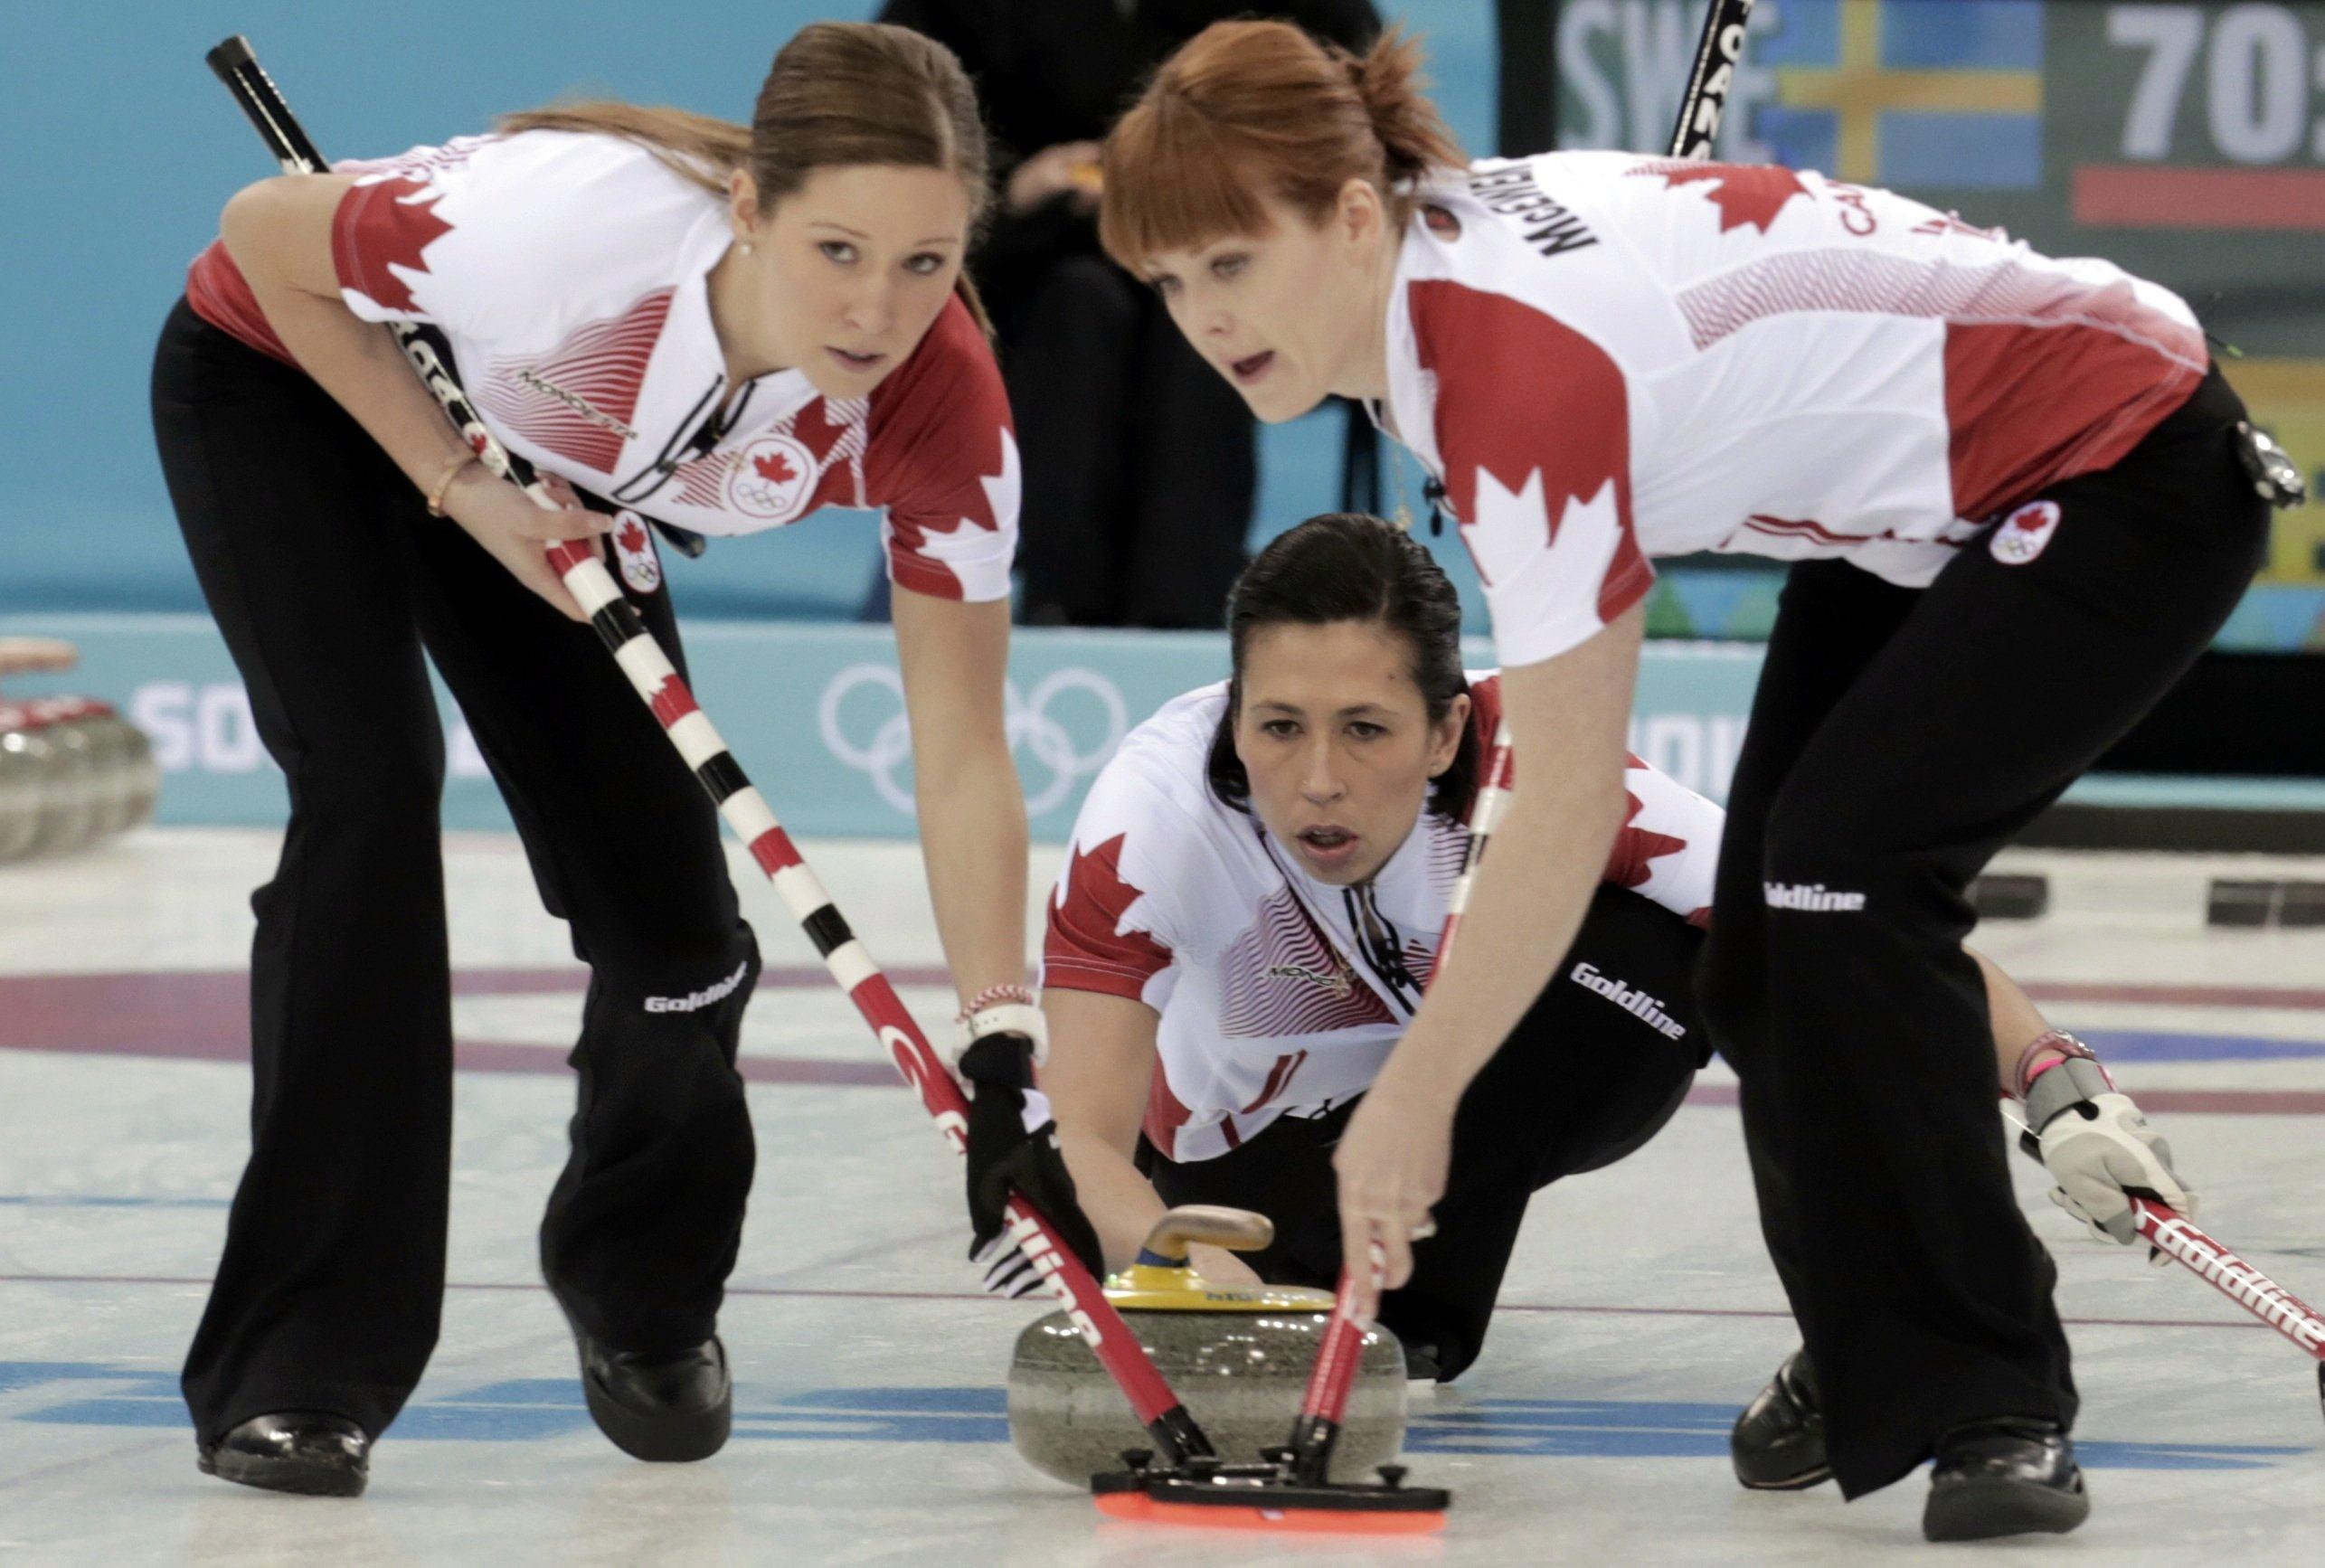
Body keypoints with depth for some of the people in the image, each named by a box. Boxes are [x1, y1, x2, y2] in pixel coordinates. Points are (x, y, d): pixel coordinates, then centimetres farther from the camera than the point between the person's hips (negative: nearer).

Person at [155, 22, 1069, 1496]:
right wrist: (464, 488, -27)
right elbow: (269, 235, -25)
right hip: (292, 381, -4)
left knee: (669, 901, -5)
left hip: (557, 473, 4)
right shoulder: (578, 224, -44)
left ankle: (645, 1299, 27)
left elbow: (964, 755, -25)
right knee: (371, 781, -23)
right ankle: (300, 1368, -18)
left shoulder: (939, 408, -32)